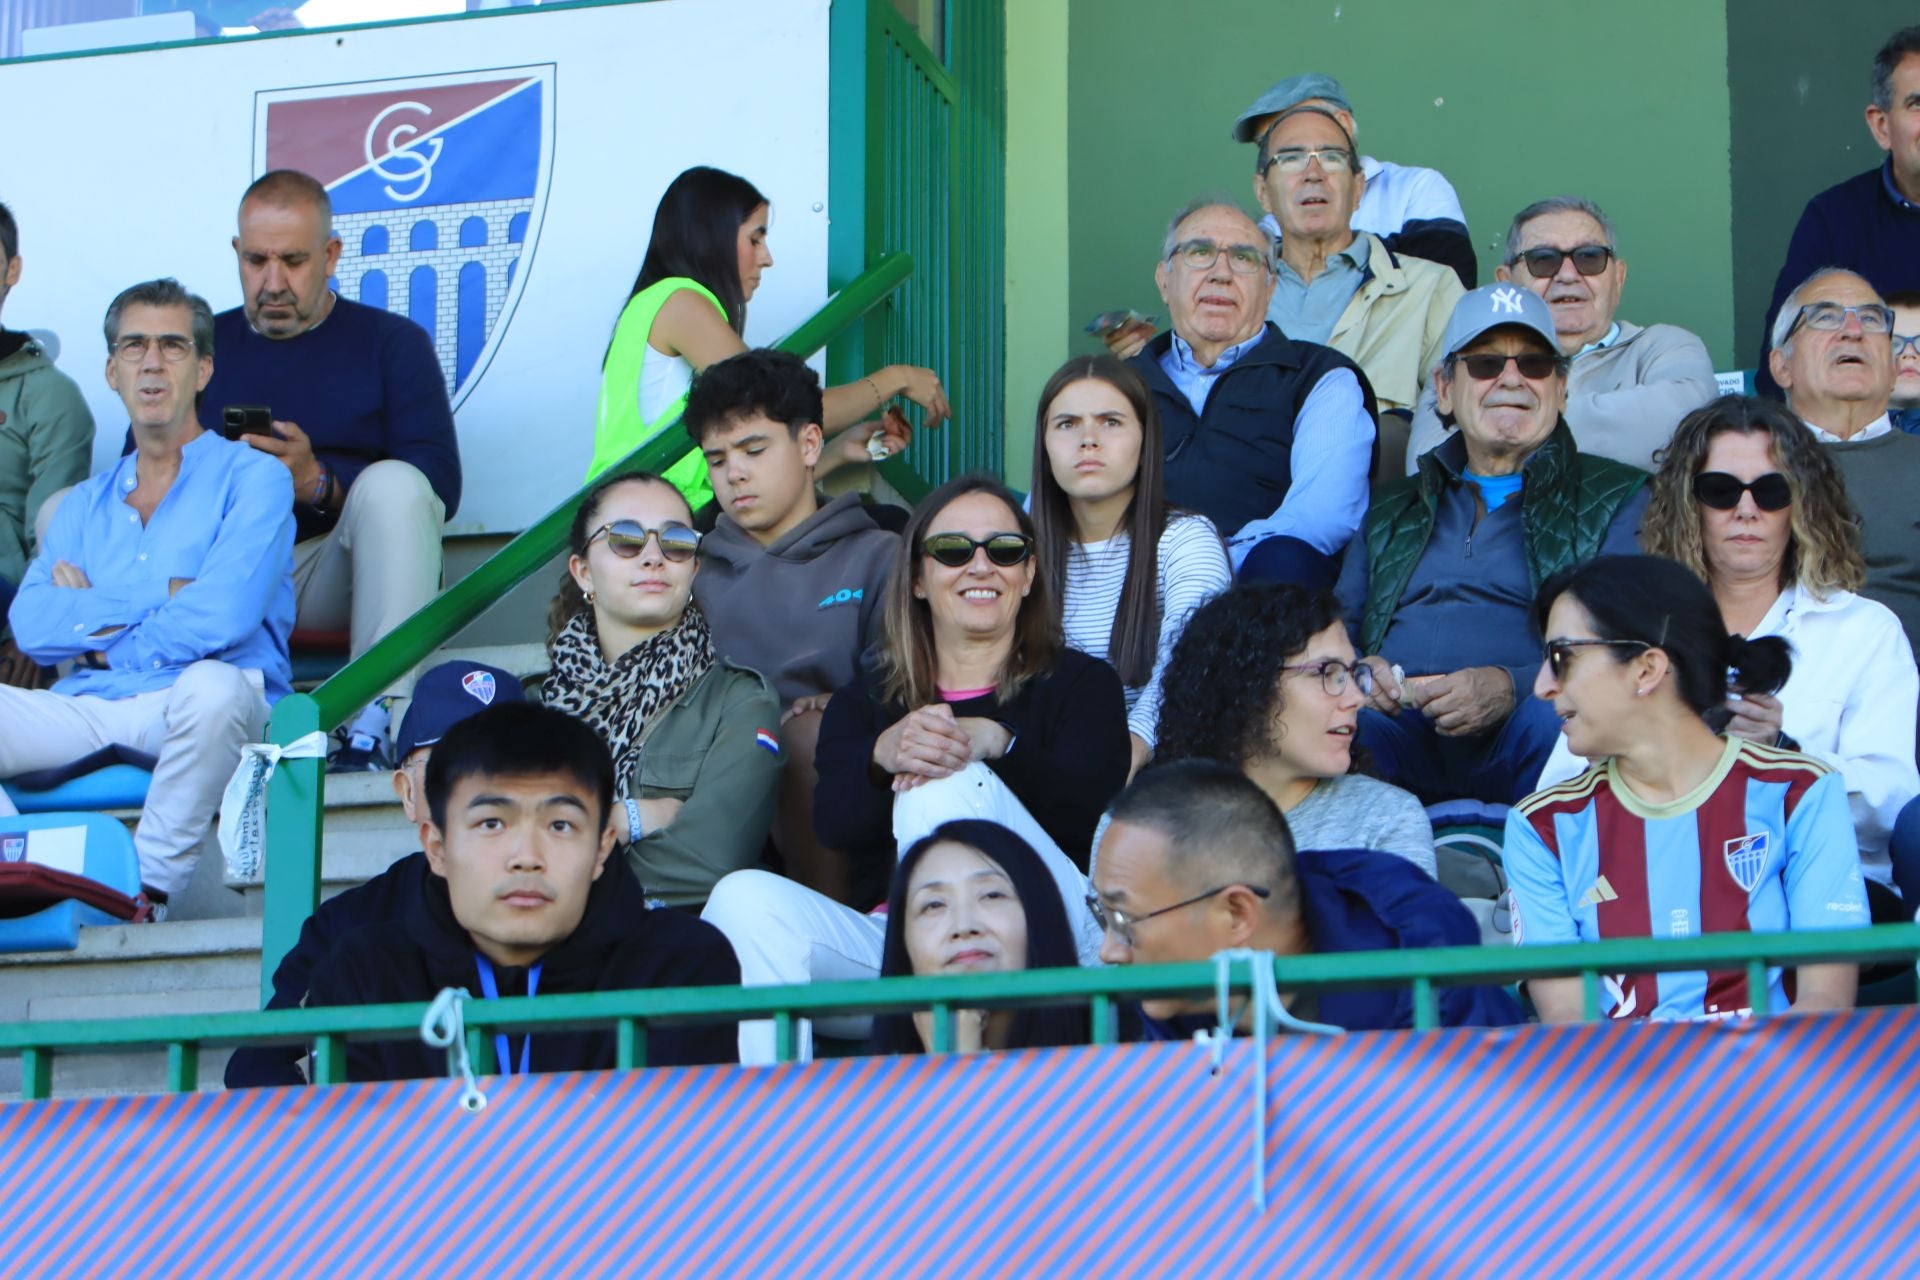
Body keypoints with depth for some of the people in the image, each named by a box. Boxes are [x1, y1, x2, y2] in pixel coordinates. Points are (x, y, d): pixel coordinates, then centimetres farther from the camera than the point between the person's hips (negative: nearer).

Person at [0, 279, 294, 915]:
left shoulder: (252, 476, 9)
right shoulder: (85, 503, 25)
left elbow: (221, 617, -9)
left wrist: (99, 635, 2)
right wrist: (156, 599, -5)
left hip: (193, 716, -4)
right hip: (88, 711, 4)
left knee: (214, 687, -40)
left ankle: (149, 890, -28)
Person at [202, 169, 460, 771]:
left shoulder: (391, 343, 10)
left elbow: (438, 488, -4)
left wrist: (318, 485, -21)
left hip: (337, 576, -2)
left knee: (393, 485, -33)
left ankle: (376, 720, -37)